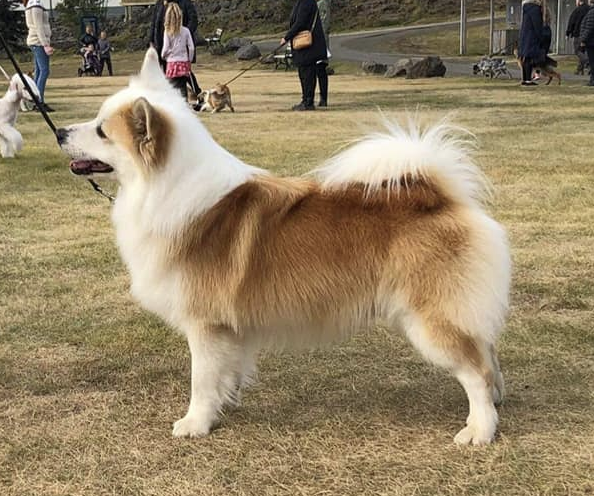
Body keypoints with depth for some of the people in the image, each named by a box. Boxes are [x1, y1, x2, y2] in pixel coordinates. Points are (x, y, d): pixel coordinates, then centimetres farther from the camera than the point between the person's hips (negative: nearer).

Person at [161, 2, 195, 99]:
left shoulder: (167, 32, -7)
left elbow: (166, 48, -7)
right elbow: (191, 48, -3)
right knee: (183, 87, 7)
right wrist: (189, 60, 11)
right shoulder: (186, 31, -3)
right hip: (184, 62, 2)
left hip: (172, 63, -2)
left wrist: (163, 56, 14)